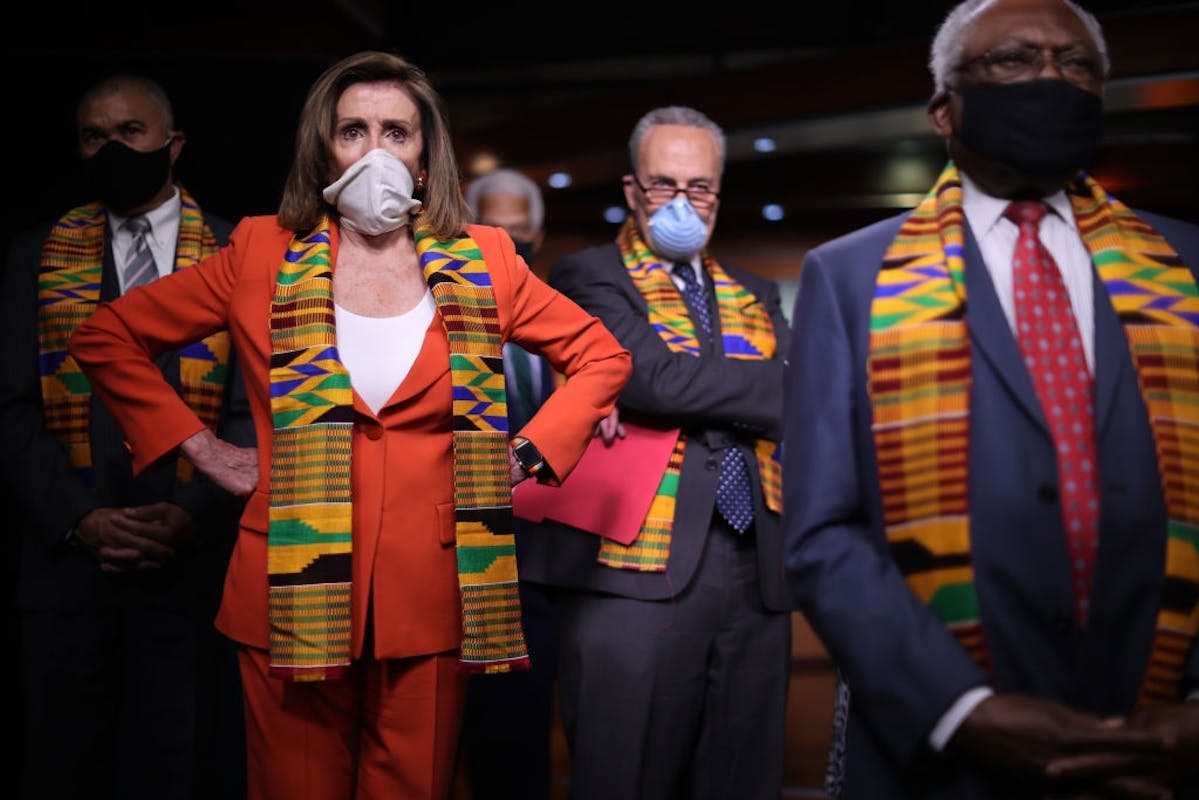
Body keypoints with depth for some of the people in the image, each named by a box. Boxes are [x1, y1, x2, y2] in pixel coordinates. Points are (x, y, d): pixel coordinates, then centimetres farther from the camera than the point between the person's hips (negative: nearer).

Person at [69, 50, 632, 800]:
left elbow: (603, 356, 14)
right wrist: (199, 446, 3)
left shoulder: (482, 261, 5)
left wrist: (525, 455, 4)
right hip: (295, 592, 0)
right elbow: (106, 337, 9)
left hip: (433, 594, 1)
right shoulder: (262, 254, 3)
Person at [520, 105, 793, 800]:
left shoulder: (757, 297, 21)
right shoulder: (591, 277, 4)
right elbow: (658, 379, -13)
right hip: (639, 575, -5)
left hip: (755, 577, 5)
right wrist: (773, 388, -3)